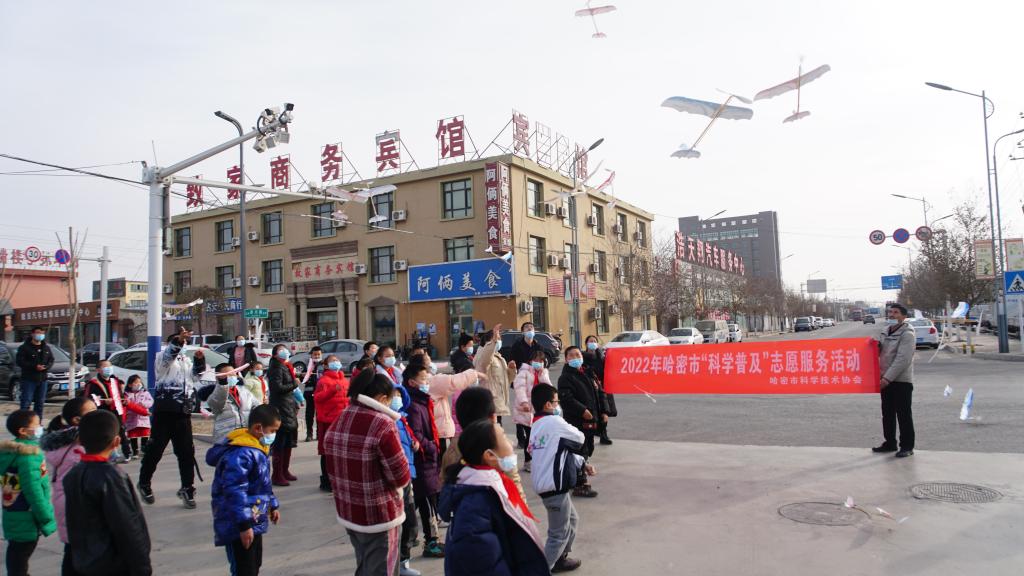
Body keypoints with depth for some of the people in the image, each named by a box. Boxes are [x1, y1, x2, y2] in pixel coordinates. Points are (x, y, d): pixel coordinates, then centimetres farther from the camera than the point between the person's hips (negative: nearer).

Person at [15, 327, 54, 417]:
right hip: (28, 379, -5)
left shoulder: (46, 348, 13)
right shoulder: (25, 347, -4)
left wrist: (46, 366, -8)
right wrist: (34, 366, -19)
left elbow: (51, 360, 14)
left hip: (42, 379, 5)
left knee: (40, 402, 10)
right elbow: (19, 361, -11)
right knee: (26, 402, -9)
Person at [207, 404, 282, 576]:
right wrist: (244, 525, -28)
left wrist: (272, 505, 28)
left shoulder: (258, 449, 9)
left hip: (254, 522, 11)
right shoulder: (240, 454, -25)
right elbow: (235, 491, -28)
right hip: (239, 528, -10)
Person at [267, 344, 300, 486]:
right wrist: (294, 384, -12)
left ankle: (284, 471, 26)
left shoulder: (286, 367, 17)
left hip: (289, 408, 10)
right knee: (279, 443, -6)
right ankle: (277, 475, 0)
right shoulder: (277, 368, -12)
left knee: (288, 442, 16)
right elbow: (278, 387, -23)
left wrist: (295, 405, 15)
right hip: (280, 408, -10)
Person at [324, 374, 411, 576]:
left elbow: (333, 470, 11)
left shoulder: (338, 422, 3)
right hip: (378, 515, -7)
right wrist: (397, 484, 3)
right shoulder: (382, 424, -21)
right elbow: (401, 476, -18)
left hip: (347, 512, 8)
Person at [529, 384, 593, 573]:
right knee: (559, 533, 0)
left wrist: (583, 464, 10)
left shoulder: (537, 426, 13)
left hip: (548, 484, 10)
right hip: (554, 486, -10)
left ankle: (560, 559, 35)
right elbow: (579, 438, -2)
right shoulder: (554, 422, -16)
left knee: (572, 520, 25)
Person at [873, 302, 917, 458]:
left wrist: (888, 377, -24)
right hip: (886, 379, 8)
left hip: (902, 381, -8)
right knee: (887, 413, 14)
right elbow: (880, 352, 23)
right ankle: (890, 443, 25)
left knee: (903, 414, -2)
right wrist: (876, 344, 0)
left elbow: (903, 359, -20)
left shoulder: (907, 334, -11)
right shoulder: (885, 331, 13)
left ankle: (907, 446, 7)